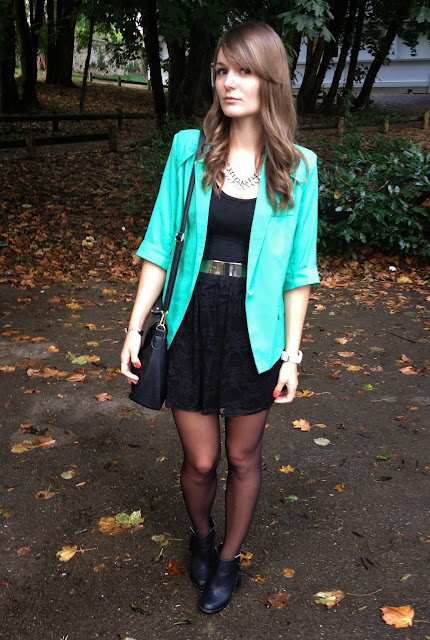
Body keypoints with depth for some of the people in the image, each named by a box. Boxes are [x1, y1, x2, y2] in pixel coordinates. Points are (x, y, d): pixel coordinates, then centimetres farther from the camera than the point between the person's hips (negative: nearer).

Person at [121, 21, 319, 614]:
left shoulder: (297, 166, -5)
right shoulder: (190, 149, -4)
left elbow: (297, 269, -1)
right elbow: (160, 244, 0)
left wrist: (291, 352, -2)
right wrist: (135, 327, -2)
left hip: (254, 333, 0)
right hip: (193, 326, 1)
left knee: (243, 458, 15)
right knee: (200, 461, 11)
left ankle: (229, 558, 40)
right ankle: (200, 534, 45)